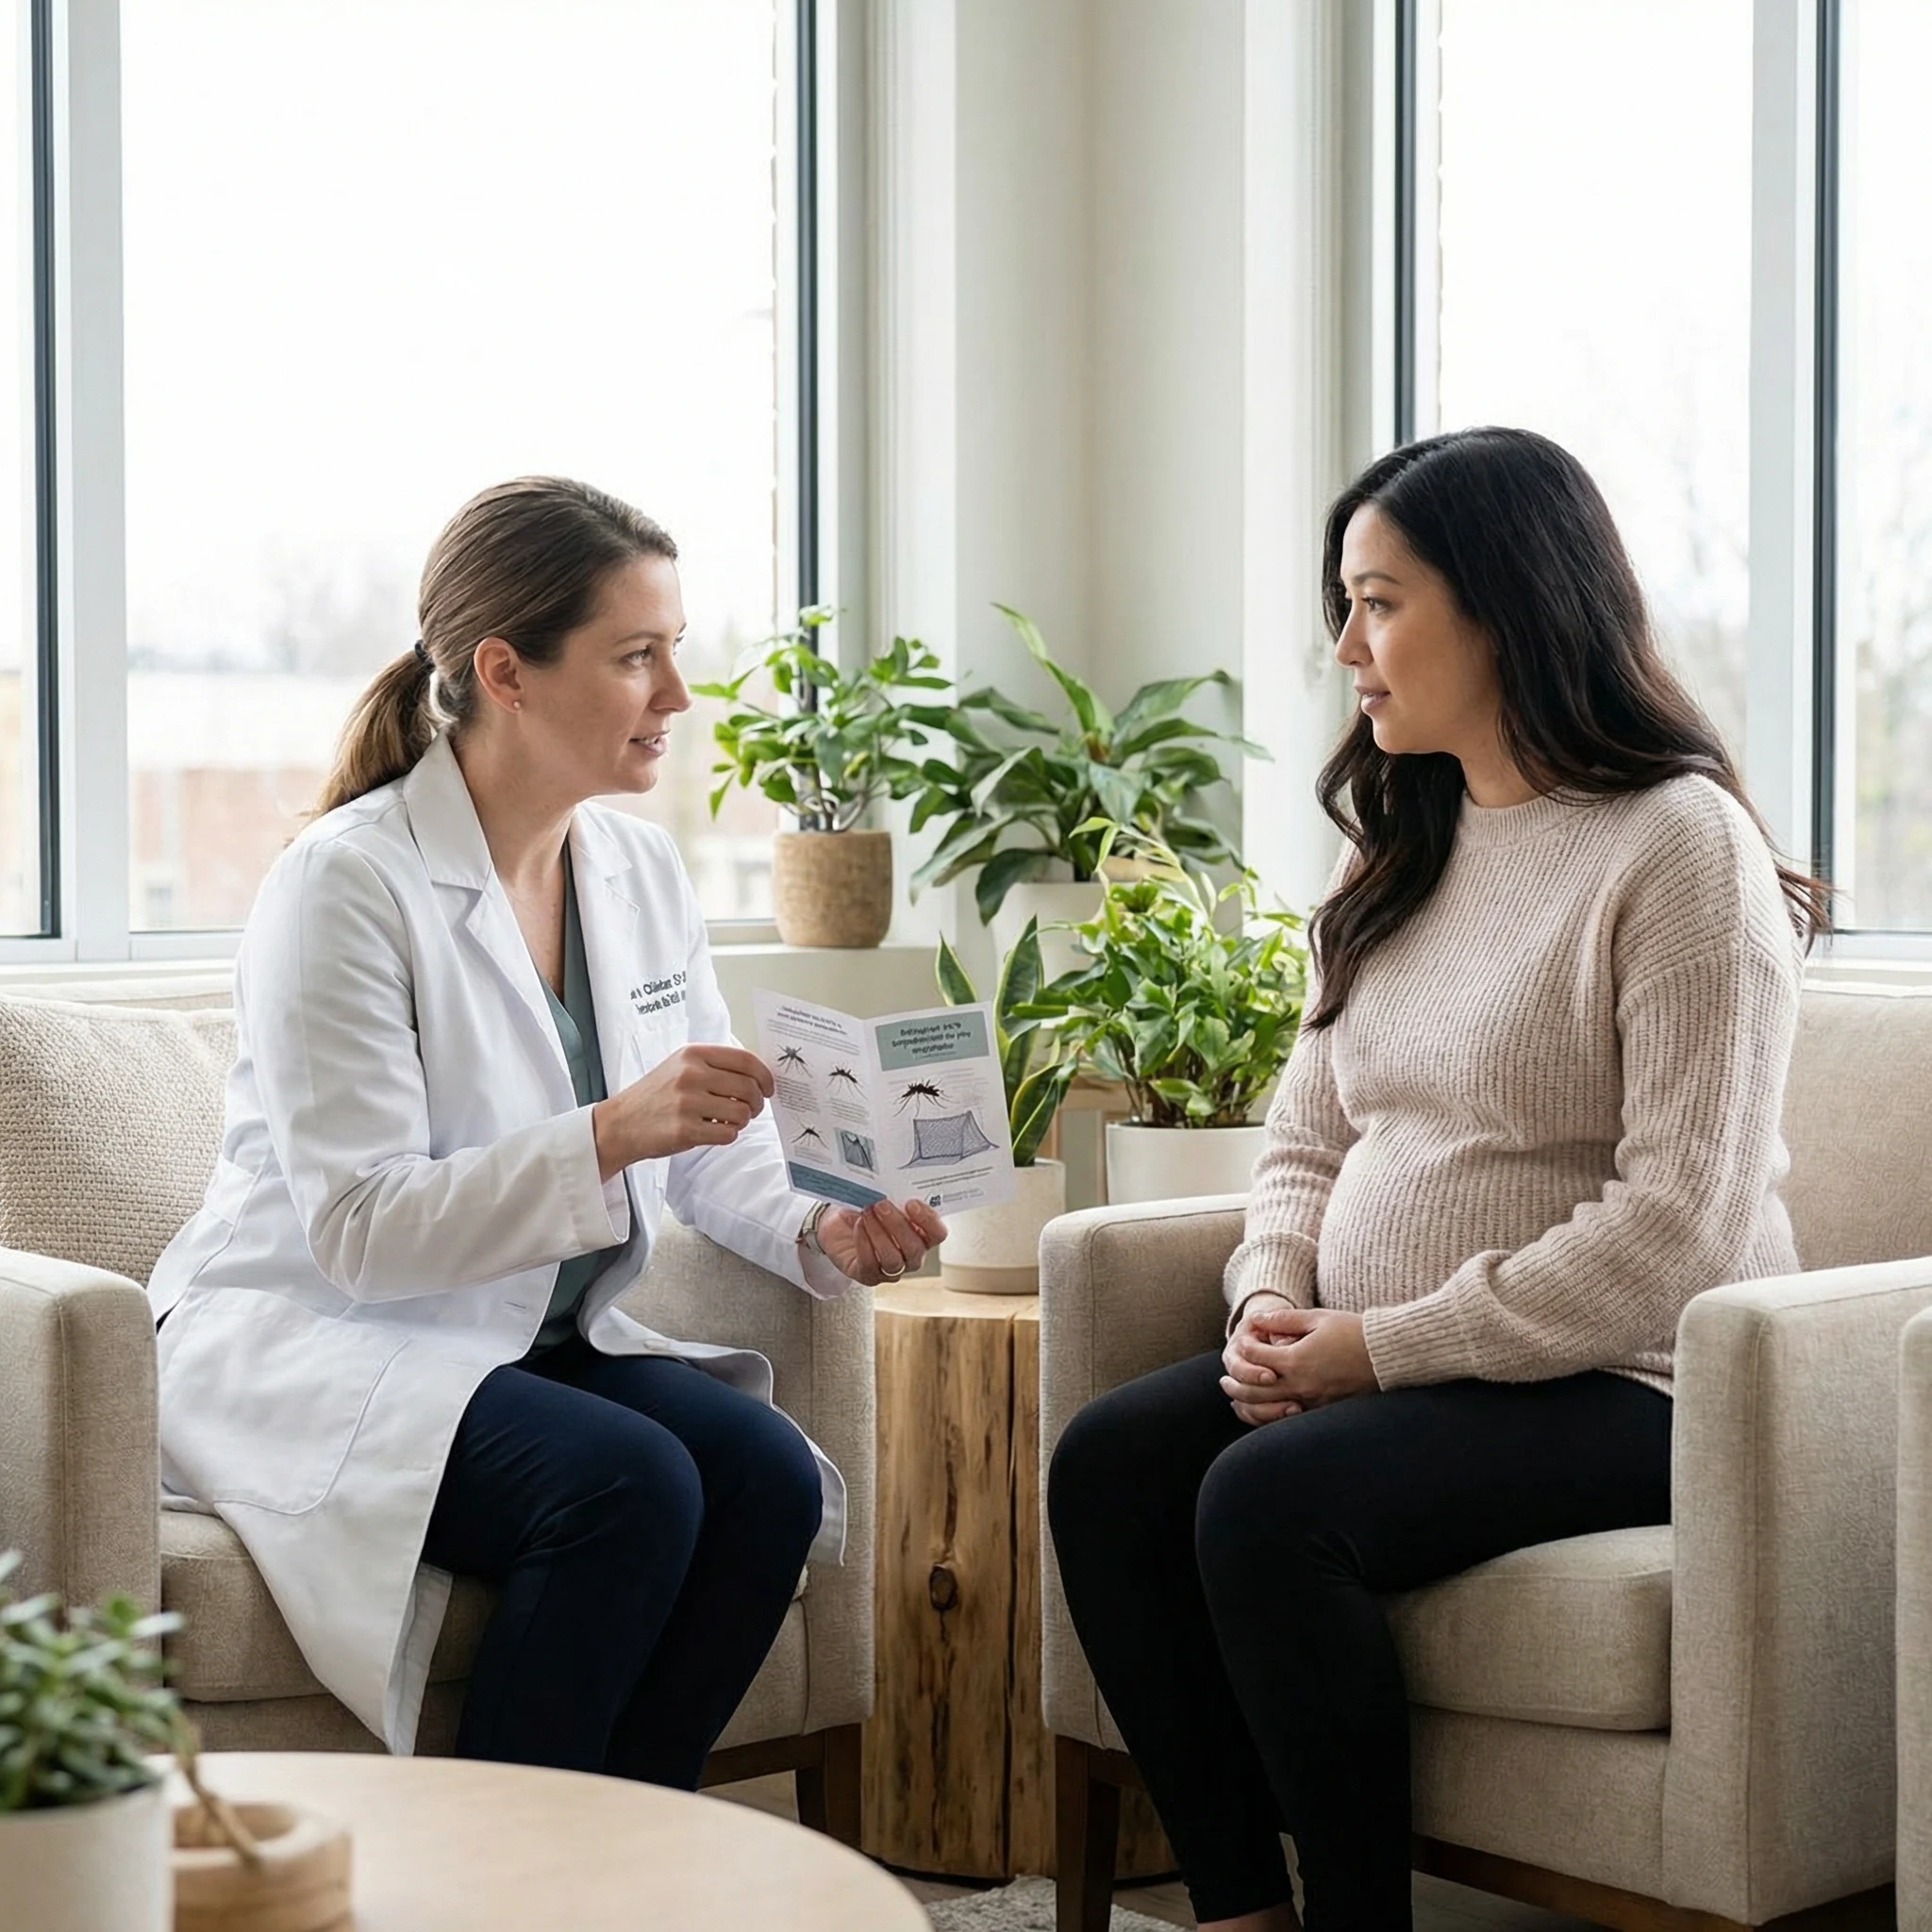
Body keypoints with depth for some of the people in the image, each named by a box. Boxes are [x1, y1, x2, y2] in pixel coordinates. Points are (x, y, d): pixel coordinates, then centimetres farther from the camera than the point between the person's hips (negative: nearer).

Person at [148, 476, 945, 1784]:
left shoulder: (641, 872, 5)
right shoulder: (347, 883, -17)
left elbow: (717, 1143, 11)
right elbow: (358, 1233, -23)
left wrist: (820, 1228, -12)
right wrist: (609, 1135, -33)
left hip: (537, 1339, 7)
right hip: (304, 1345, -7)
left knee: (766, 1477, -20)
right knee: (627, 1483, -30)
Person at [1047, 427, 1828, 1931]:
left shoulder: (1681, 847, -11)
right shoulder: (1405, 848, 15)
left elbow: (1677, 1228, -18)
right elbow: (1308, 1140, 17)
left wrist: (1388, 1344, -17)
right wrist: (1275, 1304, -4)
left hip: (1615, 1386, -7)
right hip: (1382, 1366, 8)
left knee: (1267, 1501, -29)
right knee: (1107, 1463, -15)